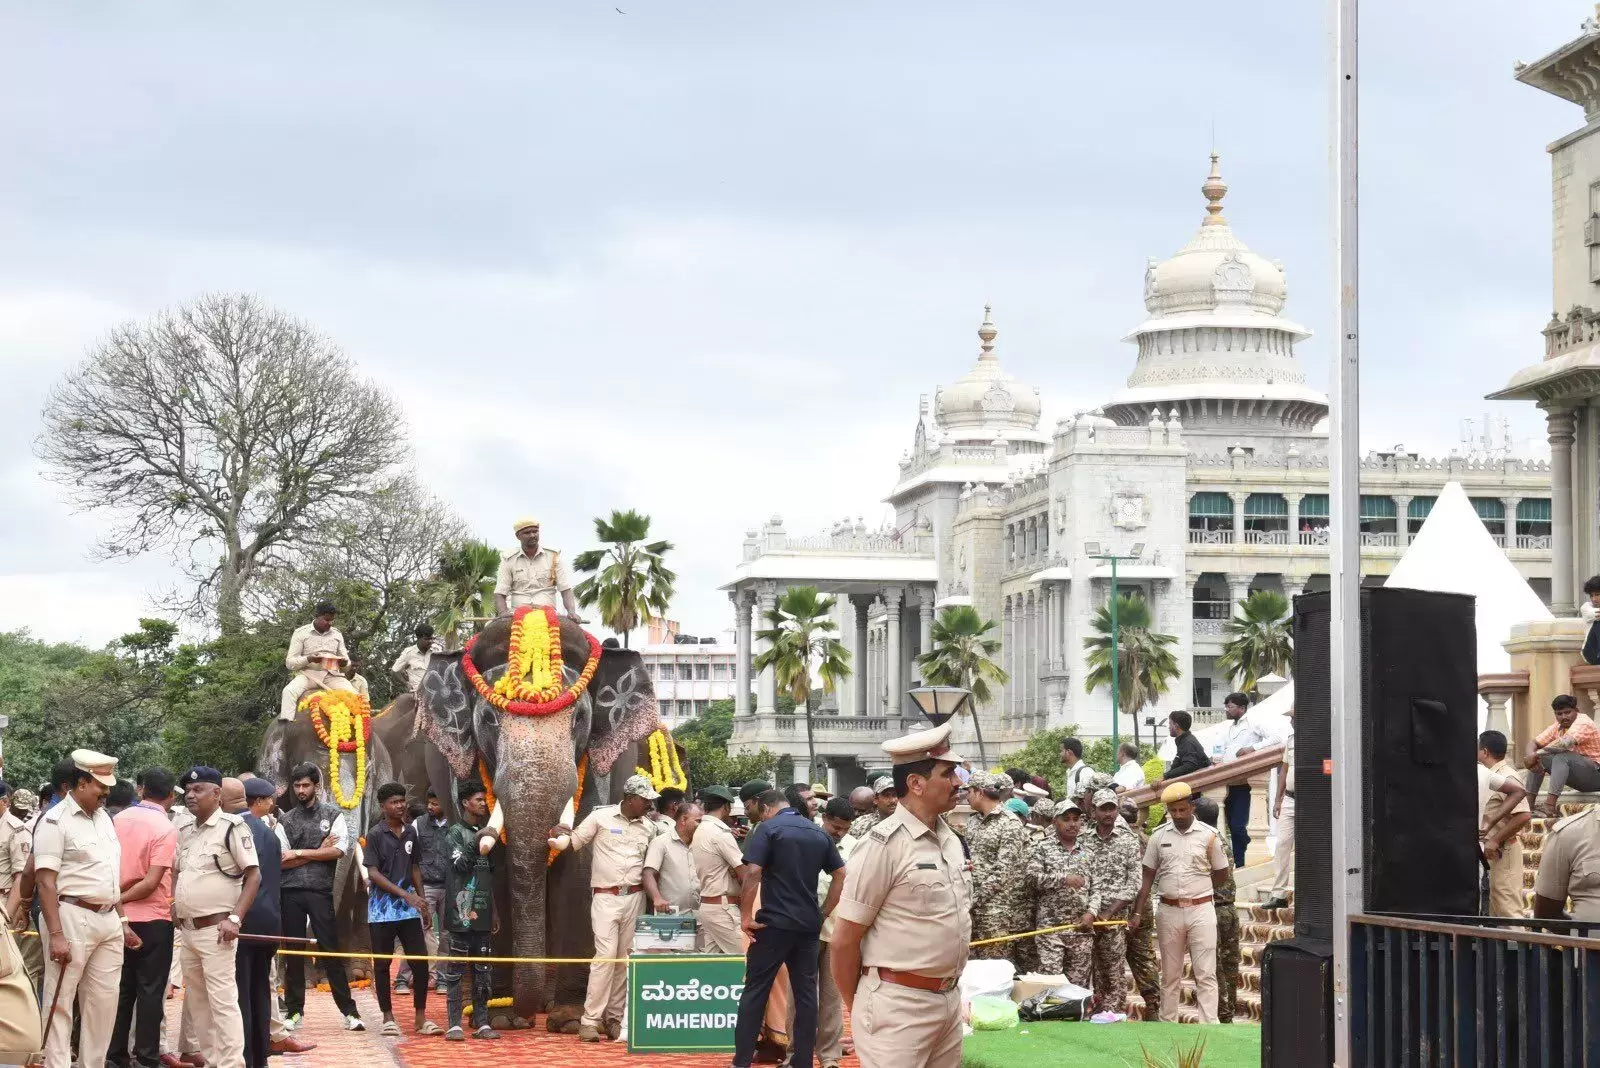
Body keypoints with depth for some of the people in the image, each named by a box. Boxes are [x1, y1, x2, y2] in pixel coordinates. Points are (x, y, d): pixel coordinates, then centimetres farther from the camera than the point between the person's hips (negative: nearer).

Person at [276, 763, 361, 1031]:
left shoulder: (333, 815, 7)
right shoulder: (285, 820, 11)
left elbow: (339, 849, -7)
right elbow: (280, 861, 1)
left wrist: (299, 853, -5)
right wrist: (318, 852, -6)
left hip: (320, 891, -2)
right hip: (290, 892, 2)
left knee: (331, 952, -3)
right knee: (293, 953, 5)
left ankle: (348, 1011, 0)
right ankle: (294, 1011, 12)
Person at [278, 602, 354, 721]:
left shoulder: (337, 634, 15)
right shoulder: (301, 633, 3)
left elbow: (346, 660, 18)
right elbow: (290, 662, 0)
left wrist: (344, 663, -9)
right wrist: (308, 659, -21)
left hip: (332, 675, 3)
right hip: (308, 674, -3)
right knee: (289, 691, -33)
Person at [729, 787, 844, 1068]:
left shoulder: (768, 829, -6)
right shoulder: (819, 834, 11)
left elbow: (753, 873, -17)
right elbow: (841, 877, 11)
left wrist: (747, 915, -10)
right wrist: (823, 913, 13)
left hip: (774, 922, -5)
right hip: (809, 925, 5)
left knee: (755, 990, 1)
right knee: (806, 993, 7)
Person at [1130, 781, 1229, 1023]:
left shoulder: (1208, 835, -2)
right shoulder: (1159, 836, 3)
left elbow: (1222, 875, 7)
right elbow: (1148, 877, 5)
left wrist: (1195, 888, 2)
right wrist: (1137, 913, -2)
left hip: (1200, 910, -2)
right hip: (1169, 912, 2)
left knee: (1205, 975, -6)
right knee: (1170, 976, 10)